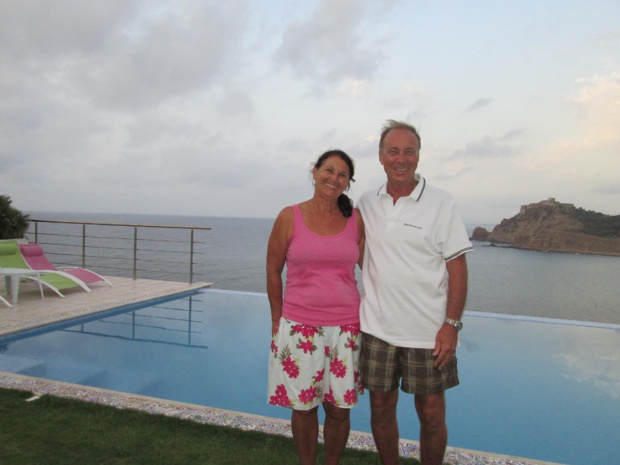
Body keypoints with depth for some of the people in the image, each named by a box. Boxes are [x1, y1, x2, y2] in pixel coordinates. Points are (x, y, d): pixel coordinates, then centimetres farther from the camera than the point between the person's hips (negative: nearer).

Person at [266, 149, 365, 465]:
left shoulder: (356, 220, 2)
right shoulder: (289, 217, -3)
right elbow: (273, 270, 3)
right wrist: (277, 320, 4)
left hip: (346, 326, 2)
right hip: (299, 327, -1)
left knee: (339, 409, 10)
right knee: (304, 407, 10)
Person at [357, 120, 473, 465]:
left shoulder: (441, 204, -5)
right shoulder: (366, 204, 5)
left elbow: (458, 268, -5)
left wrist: (452, 324, -11)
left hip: (428, 332, -2)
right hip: (376, 328, 3)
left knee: (432, 413, 8)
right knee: (381, 408, 13)